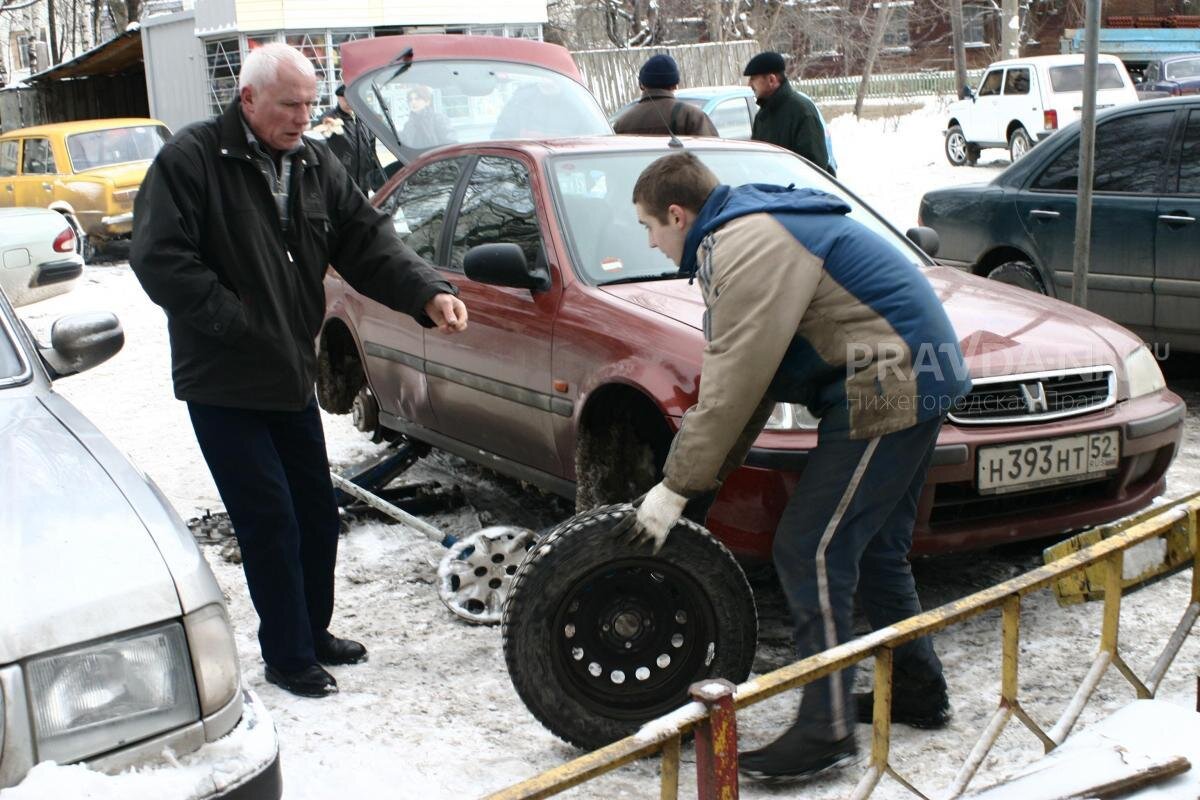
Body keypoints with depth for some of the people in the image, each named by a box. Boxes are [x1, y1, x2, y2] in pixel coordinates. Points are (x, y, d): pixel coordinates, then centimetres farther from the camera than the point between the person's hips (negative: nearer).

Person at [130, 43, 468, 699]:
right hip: (222, 384, -7)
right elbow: (157, 257, -18)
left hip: (290, 377, 7)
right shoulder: (191, 159, -13)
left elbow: (368, 243, 3)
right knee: (270, 522, -4)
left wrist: (427, 294, -13)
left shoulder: (316, 165, 7)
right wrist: (233, 323, -20)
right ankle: (288, 656, 10)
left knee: (316, 512, 14)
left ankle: (313, 632, 32)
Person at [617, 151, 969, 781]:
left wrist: (676, 489, -14)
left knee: (810, 552, -9)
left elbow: (731, 389, -21)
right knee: (873, 549, 20)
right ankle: (919, 694, 32)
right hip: (913, 382, 11)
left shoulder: (749, 245, -17)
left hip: (888, 391, -11)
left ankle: (826, 732, -3)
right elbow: (738, 379, 17)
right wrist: (694, 477, 14)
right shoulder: (755, 228, 17)